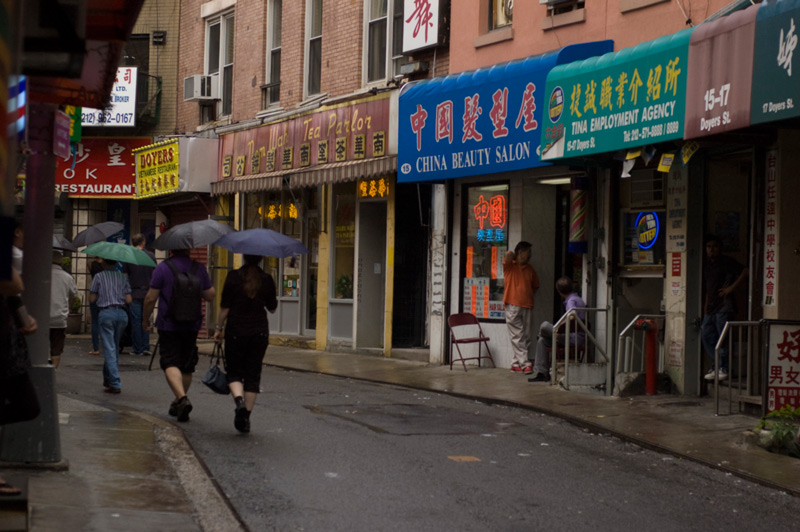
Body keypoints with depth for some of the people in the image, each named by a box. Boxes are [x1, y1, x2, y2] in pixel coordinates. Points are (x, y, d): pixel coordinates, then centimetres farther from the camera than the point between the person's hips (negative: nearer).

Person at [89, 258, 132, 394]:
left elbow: (92, 298, 1)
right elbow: (128, 300, 5)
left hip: (106, 313, -4)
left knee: (109, 348, -5)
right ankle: (108, 379, 26)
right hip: (121, 313, 4)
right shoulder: (123, 277, 10)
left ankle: (115, 384, -14)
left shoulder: (99, 277, 1)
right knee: (115, 347, 17)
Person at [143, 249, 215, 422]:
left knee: (171, 364, -6)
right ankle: (178, 402, 27)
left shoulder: (162, 268, -10)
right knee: (187, 366, 15)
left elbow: (151, 298, -8)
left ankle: (182, 398, -27)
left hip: (168, 325, -4)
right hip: (192, 325, 4)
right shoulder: (199, 268, 0)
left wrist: (145, 319, 7)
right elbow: (210, 296, 6)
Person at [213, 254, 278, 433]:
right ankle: (245, 418, 8)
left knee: (234, 371, 10)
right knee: (253, 375, 9)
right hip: (260, 332, 2)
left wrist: (219, 328, 4)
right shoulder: (267, 279, -2)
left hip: (236, 331, -2)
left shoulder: (233, 277, -7)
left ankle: (239, 400, -19)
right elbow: (272, 308, 9)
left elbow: (224, 307, -6)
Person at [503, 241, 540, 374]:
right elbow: (507, 257, -20)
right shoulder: (510, 266, 1)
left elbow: (536, 285, 27)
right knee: (518, 338, -8)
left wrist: (529, 294, 13)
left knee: (525, 337, 5)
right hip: (512, 307, -5)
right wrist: (511, 255, 1)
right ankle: (525, 364, -12)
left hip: (527, 306, 5)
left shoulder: (530, 269, 15)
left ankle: (516, 363, 14)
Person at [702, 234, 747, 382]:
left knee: (722, 337, -9)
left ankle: (723, 368, -6)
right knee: (706, 335, 4)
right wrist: (706, 304, 17)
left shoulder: (726, 262, -4)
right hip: (711, 306, 8)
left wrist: (731, 288, -13)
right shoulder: (706, 265, 18)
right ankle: (715, 366, 11)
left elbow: (744, 272, -12)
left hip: (724, 305, -8)